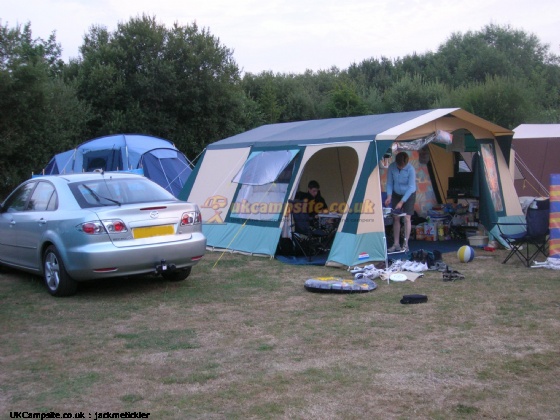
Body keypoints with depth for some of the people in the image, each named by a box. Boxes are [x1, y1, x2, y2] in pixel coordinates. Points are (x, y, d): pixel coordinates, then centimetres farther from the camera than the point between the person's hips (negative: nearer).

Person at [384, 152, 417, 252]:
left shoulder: (410, 169, -27)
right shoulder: (392, 167, -16)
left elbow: (411, 187, -24)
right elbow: (389, 183, -6)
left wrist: (402, 202, -26)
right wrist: (389, 196, -19)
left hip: (409, 195, -4)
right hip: (396, 194, 4)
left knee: (406, 218, -9)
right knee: (396, 218, 2)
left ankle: (405, 244, -3)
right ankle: (396, 244, 7)